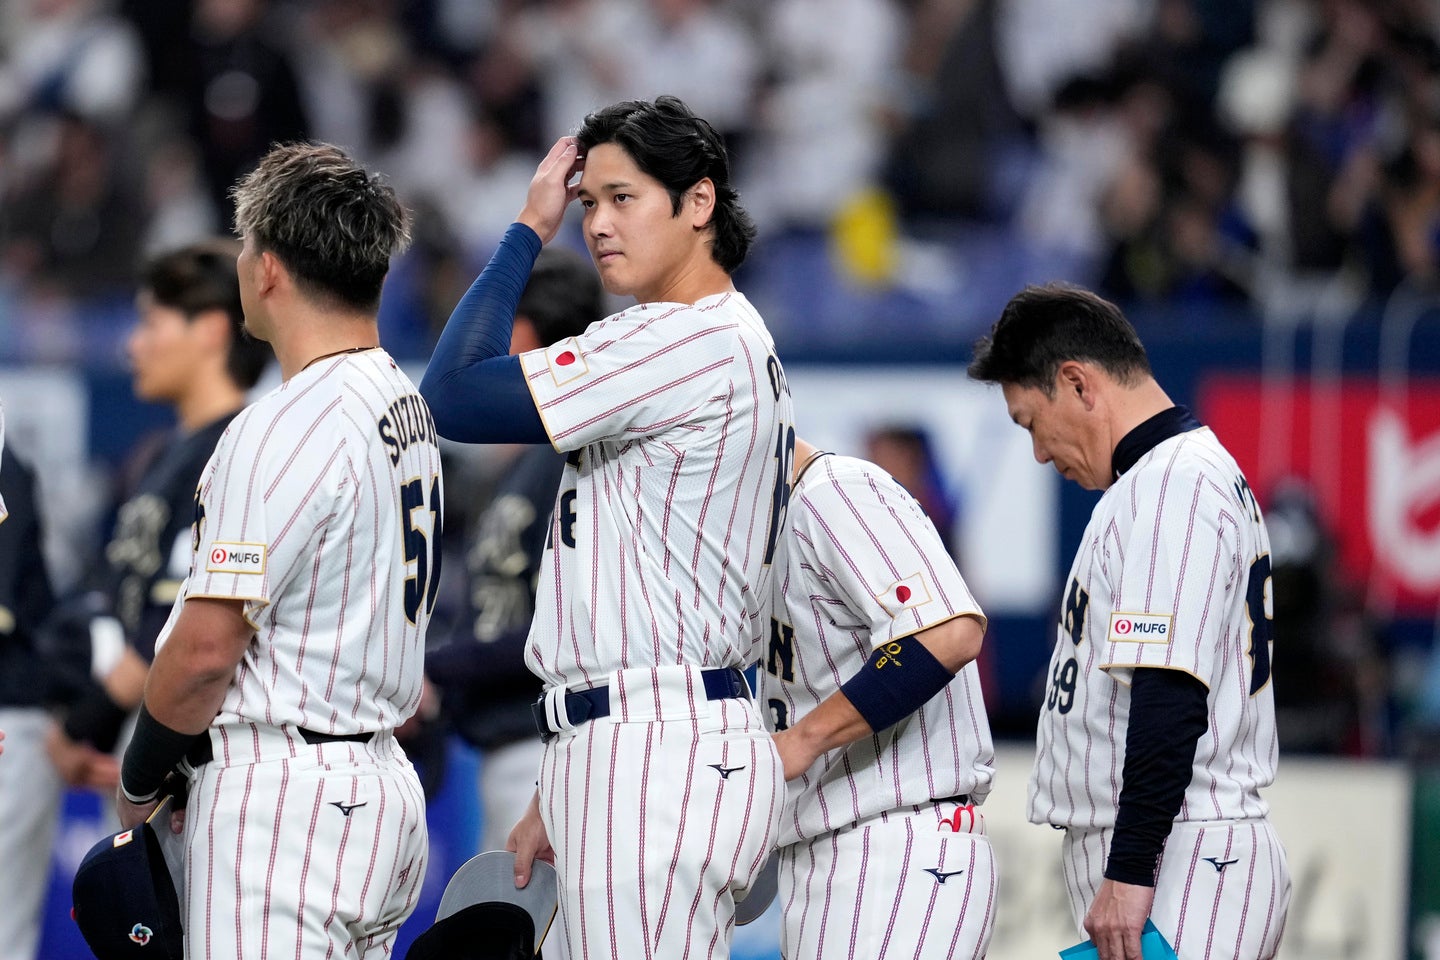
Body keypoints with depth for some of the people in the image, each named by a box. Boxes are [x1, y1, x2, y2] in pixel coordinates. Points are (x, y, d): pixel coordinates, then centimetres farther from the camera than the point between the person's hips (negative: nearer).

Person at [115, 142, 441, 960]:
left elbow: (209, 643, -18)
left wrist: (140, 778, -1)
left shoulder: (285, 429, -17)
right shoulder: (409, 408, 13)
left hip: (282, 800, -10)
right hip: (386, 788, 10)